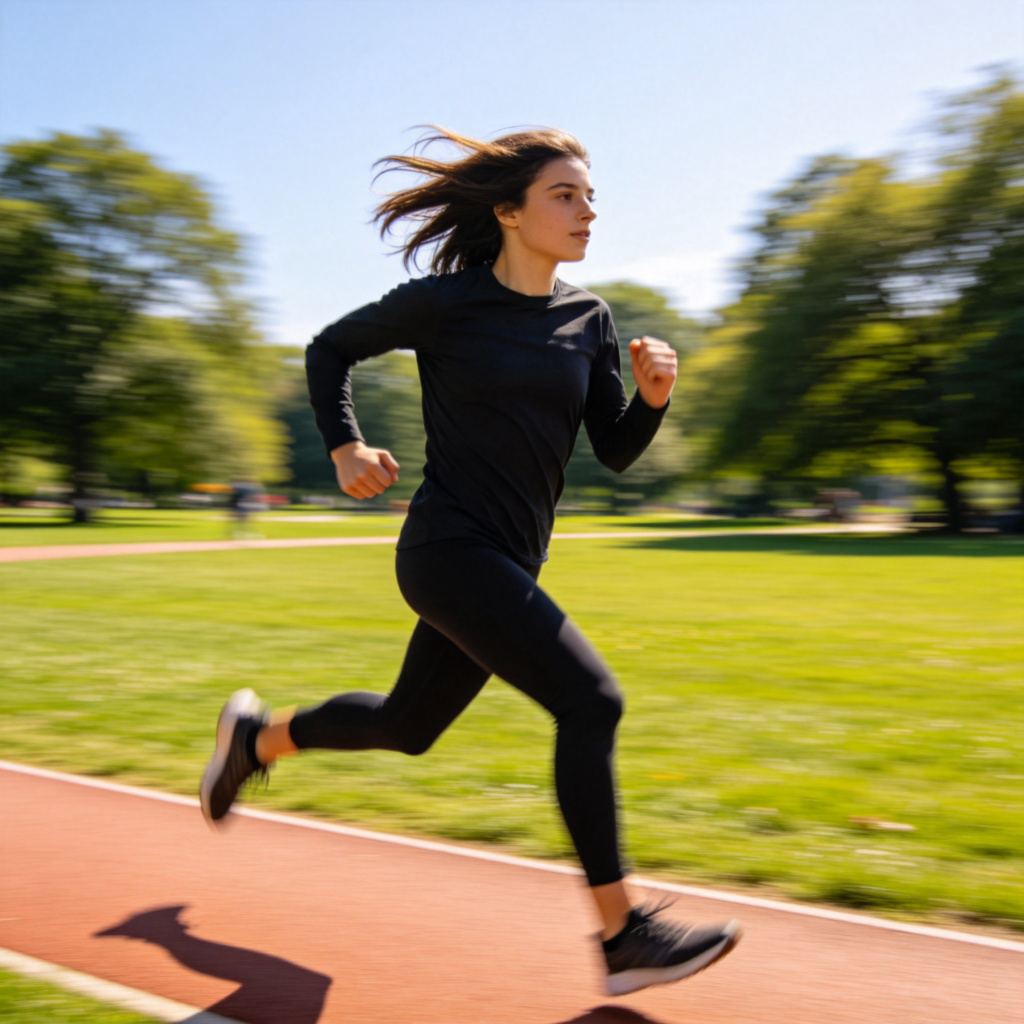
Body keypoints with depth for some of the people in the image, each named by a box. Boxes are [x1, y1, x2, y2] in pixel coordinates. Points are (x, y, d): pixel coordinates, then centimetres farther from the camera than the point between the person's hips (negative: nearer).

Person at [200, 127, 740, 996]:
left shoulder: (589, 320, 6)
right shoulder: (447, 302, -9)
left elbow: (617, 451, 8)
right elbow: (330, 350, 5)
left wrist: (652, 396, -10)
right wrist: (345, 448, -6)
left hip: (512, 562, 7)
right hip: (448, 550, -7)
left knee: (407, 727, 20)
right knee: (590, 699, -18)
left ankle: (258, 735, 46)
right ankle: (624, 935, -7)